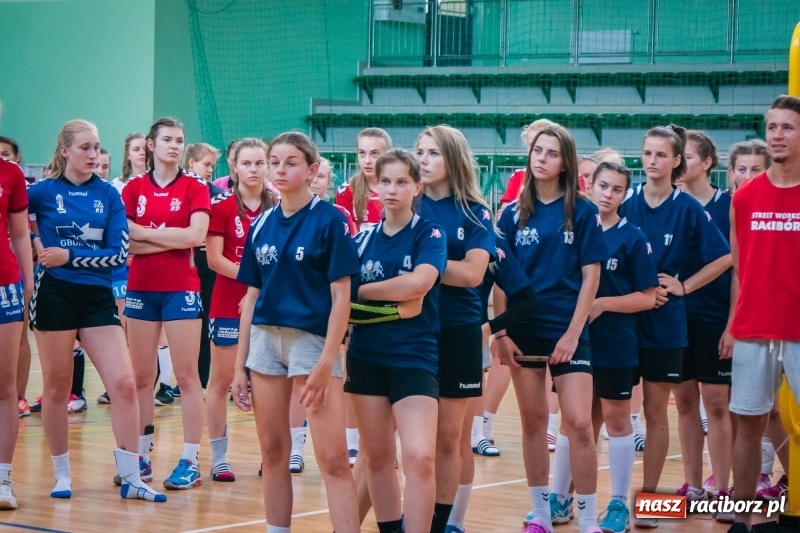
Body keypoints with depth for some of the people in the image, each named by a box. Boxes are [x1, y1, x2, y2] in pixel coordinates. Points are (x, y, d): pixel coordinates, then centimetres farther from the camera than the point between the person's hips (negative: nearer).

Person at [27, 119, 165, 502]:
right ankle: (62, 475, 19)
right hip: (54, 294, -2)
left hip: (98, 296, 2)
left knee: (124, 383, -7)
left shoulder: (109, 195, 3)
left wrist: (70, 257, -11)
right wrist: (35, 246, -7)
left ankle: (130, 478, -1)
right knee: (57, 387, 5)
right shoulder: (43, 191, -1)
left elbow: (119, 253, -3)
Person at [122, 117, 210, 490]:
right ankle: (140, 455, 14)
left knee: (186, 375, -3)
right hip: (141, 288, 3)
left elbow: (196, 235, -14)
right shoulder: (134, 189, 6)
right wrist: (173, 240, -11)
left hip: (181, 289, -3)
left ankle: (190, 461, -1)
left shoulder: (195, 188, 1)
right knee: (142, 376, 7)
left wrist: (146, 232, -9)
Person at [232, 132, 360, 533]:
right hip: (265, 339, 6)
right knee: (273, 452, 9)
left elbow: (341, 295, -10)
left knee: (332, 458, -10)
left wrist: (326, 361, -16)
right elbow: (252, 296, 13)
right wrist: (240, 364, 9)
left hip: (313, 339, -5)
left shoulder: (329, 220, -6)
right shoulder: (261, 225, 9)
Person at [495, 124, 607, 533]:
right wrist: (502, 331, -2)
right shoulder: (515, 213, 5)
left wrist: (572, 334, -10)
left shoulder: (582, 212, -2)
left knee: (578, 423, -9)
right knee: (533, 421, 8)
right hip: (523, 330, 3)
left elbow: (590, 277, -4)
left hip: (568, 330, -3)